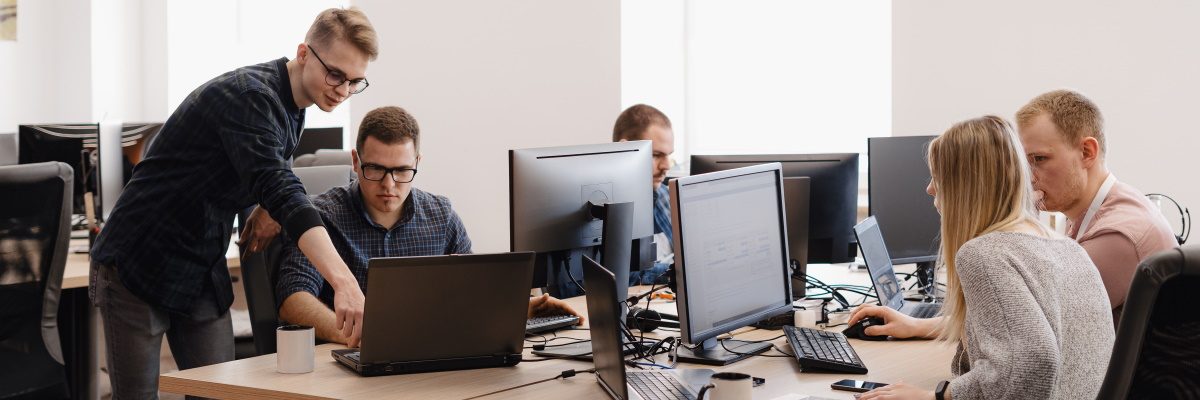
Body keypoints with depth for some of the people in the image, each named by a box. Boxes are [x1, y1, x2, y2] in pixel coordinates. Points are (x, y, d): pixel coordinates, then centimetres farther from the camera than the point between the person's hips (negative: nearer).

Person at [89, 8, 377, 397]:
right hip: (137, 266, -8)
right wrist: (344, 281, -49)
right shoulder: (249, 95, -24)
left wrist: (269, 207, -6)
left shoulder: (290, 107, 4)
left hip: (204, 274, 8)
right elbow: (280, 190, -38)